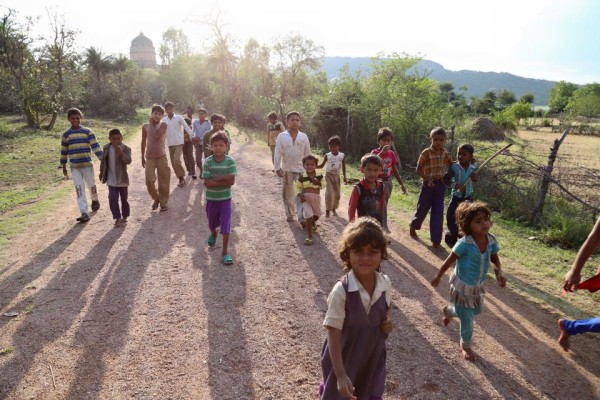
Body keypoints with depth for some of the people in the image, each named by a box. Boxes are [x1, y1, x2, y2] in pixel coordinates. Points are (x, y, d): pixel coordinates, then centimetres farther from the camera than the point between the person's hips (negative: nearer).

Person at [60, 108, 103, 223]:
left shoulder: (87, 132, -1)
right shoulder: (66, 134, 4)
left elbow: (95, 146, -8)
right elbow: (64, 151, 11)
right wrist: (63, 166, 13)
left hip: (87, 165, -1)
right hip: (74, 167, 1)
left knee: (91, 185, 11)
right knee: (79, 189, -3)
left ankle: (95, 200, 43)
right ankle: (84, 213, -5)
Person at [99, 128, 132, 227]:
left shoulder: (126, 148, -11)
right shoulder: (106, 148, 1)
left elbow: (128, 161, -26)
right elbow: (103, 161, 14)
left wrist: (121, 153, -38)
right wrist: (101, 172, 16)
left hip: (122, 179, -2)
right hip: (111, 180, 3)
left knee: (124, 199, 10)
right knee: (112, 199, -5)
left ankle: (124, 216, 26)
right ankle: (117, 218, 3)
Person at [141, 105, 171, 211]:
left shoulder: (163, 124, -4)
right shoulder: (145, 126, 4)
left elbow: (157, 136, -22)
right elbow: (143, 142, 11)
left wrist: (152, 124, -9)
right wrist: (142, 157, 12)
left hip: (161, 157, -2)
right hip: (149, 158, 2)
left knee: (163, 182, 4)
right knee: (149, 181, -4)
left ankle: (164, 202, 19)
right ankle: (156, 198, 21)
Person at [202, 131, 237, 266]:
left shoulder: (230, 161, -13)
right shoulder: (208, 161, -12)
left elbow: (231, 181, -16)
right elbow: (207, 183, -16)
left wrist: (215, 179, -19)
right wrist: (223, 178, -21)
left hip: (225, 198, -1)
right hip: (211, 198, 2)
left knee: (226, 225, -4)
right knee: (212, 223, 21)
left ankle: (225, 253, 8)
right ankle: (213, 234, 56)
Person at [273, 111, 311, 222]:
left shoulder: (304, 136, 0)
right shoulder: (281, 136, -5)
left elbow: (307, 154, 5)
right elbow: (278, 153, -6)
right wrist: (277, 168, -13)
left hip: (300, 169, 0)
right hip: (286, 169, 0)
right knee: (287, 193, 11)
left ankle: (302, 216, 3)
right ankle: (289, 214, 26)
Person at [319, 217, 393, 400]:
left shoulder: (385, 284, -13)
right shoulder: (341, 291, -28)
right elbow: (333, 335, -21)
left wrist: (388, 323, -12)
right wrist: (341, 375, -21)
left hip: (373, 356, 4)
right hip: (344, 359, -4)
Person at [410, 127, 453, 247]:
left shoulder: (445, 153, 3)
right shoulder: (426, 153, -11)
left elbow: (451, 166, 17)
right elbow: (418, 169, -9)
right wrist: (427, 179, -20)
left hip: (440, 185, 3)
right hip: (428, 184, -3)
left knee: (438, 213, 1)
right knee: (422, 208, 10)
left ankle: (436, 239, 7)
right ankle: (413, 226, 40)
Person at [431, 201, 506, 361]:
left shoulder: (491, 241, -14)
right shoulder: (464, 244, -29)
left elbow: (495, 259, 5)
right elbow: (449, 261, -15)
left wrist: (499, 273, -15)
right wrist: (438, 277, -4)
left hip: (478, 286, 6)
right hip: (462, 285, -6)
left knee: (476, 311, 27)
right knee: (467, 319, 8)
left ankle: (449, 311, 55)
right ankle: (466, 345, 37)